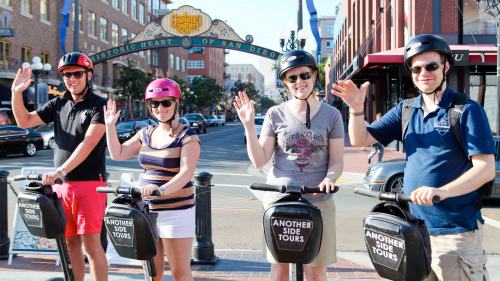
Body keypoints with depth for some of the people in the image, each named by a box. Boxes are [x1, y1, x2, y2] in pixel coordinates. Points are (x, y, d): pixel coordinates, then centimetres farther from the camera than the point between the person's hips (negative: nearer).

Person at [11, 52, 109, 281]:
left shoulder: (99, 105, -6)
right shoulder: (58, 104, 12)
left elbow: (88, 144, -17)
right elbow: (24, 121, 12)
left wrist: (61, 170, -24)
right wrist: (16, 92, -2)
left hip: (89, 184, -5)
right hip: (61, 185, 6)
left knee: (91, 244, -5)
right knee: (70, 243, 12)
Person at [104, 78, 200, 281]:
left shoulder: (187, 137, -9)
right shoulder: (147, 133, 10)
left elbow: (186, 172, -21)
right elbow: (117, 154, 14)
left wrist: (162, 189, -37)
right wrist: (110, 125, 4)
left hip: (176, 212, -6)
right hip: (147, 209, 6)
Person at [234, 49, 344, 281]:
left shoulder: (331, 114, 2)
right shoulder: (276, 114, 2)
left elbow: (337, 160, 3)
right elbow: (259, 160, -1)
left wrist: (329, 178, -18)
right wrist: (249, 125, -12)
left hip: (318, 201, 0)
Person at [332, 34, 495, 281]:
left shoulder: (467, 110, -8)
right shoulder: (406, 110, 8)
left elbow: (486, 168, -16)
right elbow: (360, 139, 7)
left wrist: (442, 191, -32)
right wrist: (357, 108, -13)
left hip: (456, 230, -5)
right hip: (414, 226, 5)